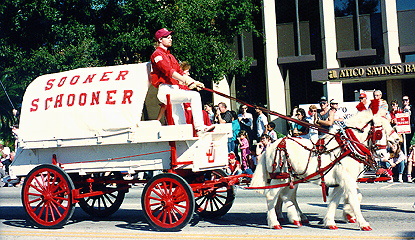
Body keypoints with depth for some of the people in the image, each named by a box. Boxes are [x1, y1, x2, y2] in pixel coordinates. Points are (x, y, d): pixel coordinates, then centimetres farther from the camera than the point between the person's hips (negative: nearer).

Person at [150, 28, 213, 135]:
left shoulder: (170, 56, 27)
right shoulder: (157, 54, -2)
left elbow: (180, 72, 20)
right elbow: (169, 71, -17)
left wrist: (194, 82, 5)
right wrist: (186, 81, -27)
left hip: (175, 90, 9)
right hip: (166, 91, -9)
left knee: (181, 124, 3)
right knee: (194, 95, -25)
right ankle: (199, 127, -33)